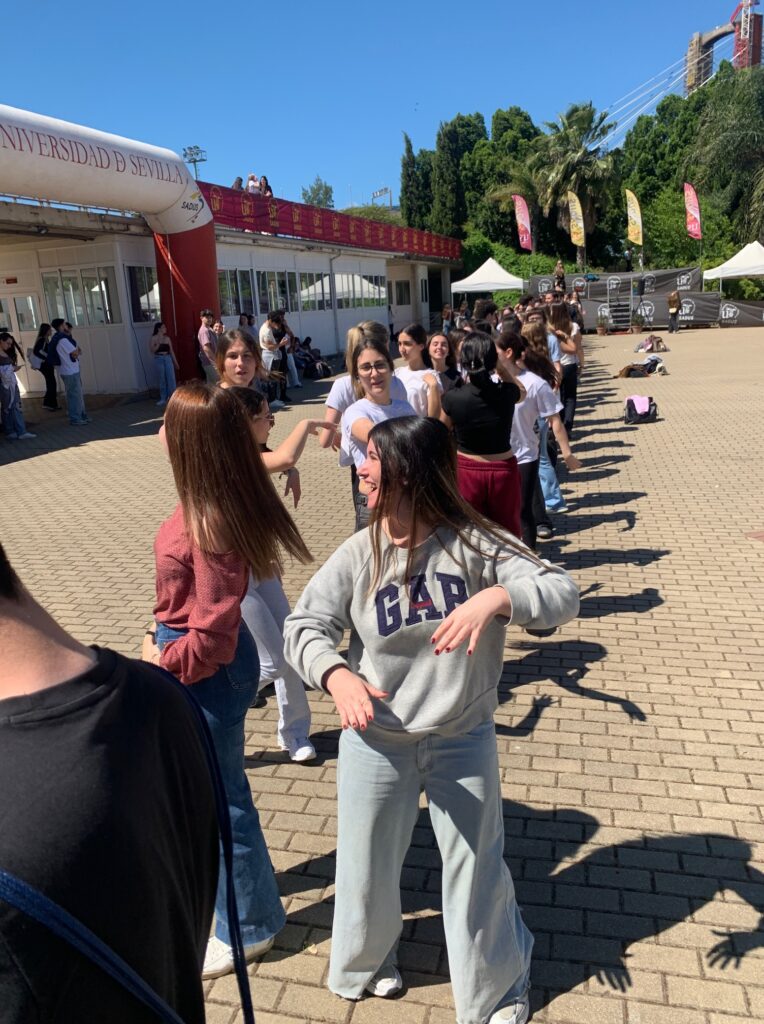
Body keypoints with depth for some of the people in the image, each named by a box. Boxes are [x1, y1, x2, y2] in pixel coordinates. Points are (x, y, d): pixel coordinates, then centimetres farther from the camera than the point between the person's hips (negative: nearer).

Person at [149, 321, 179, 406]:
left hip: (168, 358, 3)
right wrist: (158, 343, -19)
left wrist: (175, 362, 12)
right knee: (162, 379, 4)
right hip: (159, 359, -3)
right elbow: (152, 350, -9)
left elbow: (171, 351, 12)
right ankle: (163, 399, 14)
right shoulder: (153, 338, -2)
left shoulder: (167, 338, 8)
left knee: (171, 378, -2)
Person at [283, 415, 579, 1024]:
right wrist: (337, 676, -31)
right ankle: (364, 963, 55)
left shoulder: (474, 544, -15)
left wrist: (496, 597, -42)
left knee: (476, 868, 16)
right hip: (375, 742, 2)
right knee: (366, 866, 20)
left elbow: (561, 595, -21)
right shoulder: (359, 555, -11)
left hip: (463, 740, -1)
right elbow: (305, 624, -11)